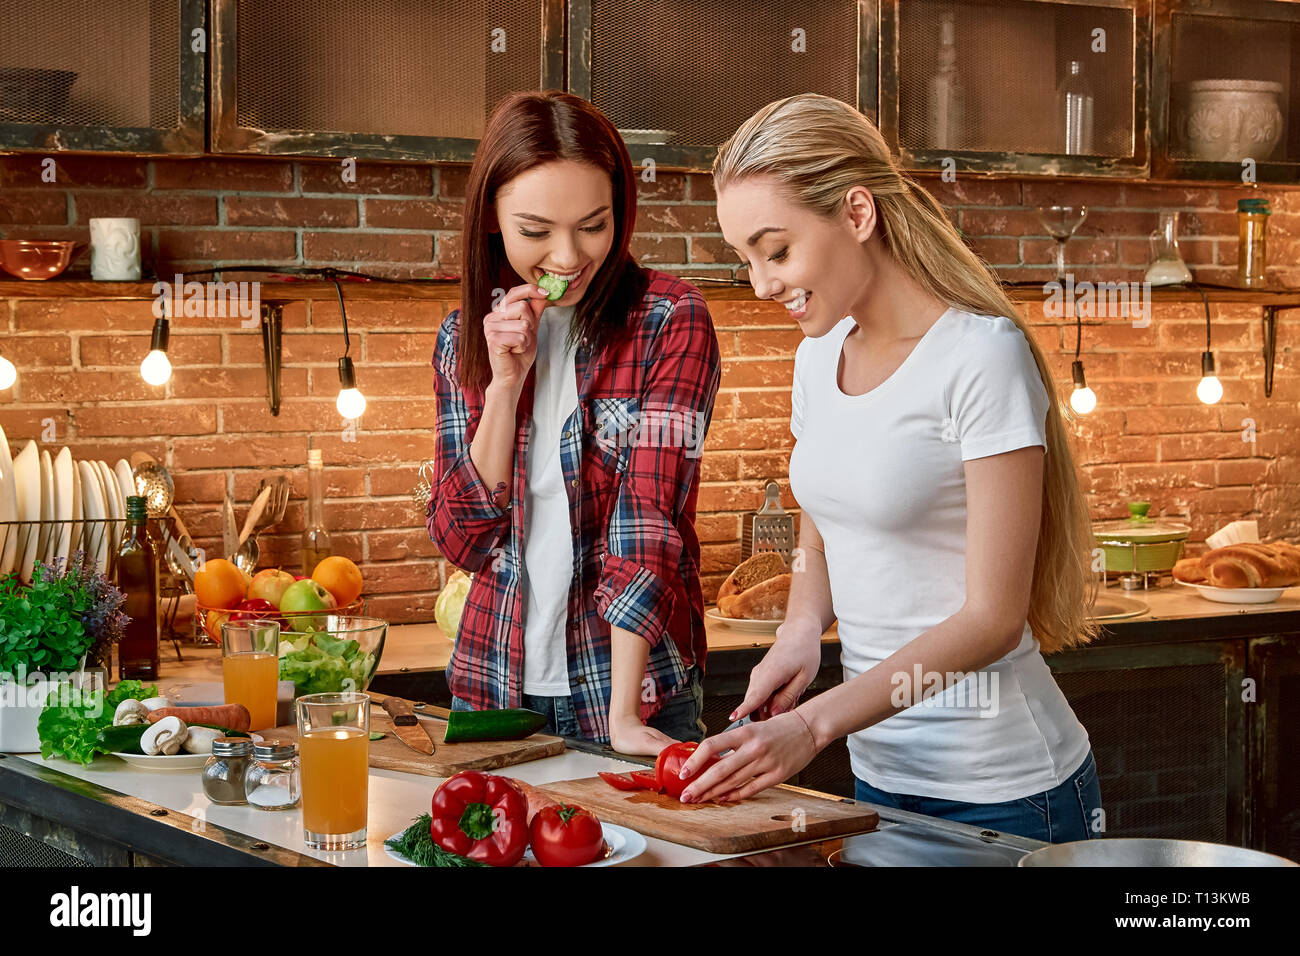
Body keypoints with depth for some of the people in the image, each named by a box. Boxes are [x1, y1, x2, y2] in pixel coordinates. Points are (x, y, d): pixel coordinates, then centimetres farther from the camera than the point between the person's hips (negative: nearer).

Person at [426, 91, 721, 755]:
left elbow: (649, 521, -17)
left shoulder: (671, 321, -9)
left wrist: (625, 715, -25)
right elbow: (463, 541, -2)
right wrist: (504, 383, -13)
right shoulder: (465, 337, 3)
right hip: (493, 689, 4)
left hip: (634, 697, -3)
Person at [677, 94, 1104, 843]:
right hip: (879, 775, 7)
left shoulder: (981, 357, -17)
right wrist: (802, 631, -3)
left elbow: (992, 618, -19)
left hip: (1000, 794, -7)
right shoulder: (820, 356, 5)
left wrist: (814, 724, -26)